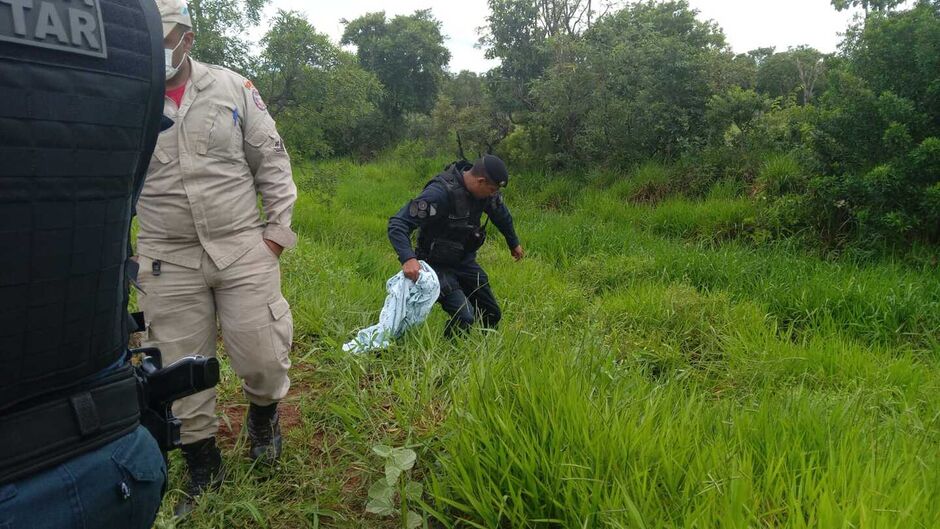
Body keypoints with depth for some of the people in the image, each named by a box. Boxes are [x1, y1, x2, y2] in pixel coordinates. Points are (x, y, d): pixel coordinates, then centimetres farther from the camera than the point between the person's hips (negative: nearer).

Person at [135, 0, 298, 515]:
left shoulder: (233, 87, 2)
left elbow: (272, 161, 5)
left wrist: (278, 230, 0)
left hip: (244, 249, -1)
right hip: (168, 260, 1)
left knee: (262, 359, -2)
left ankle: (263, 413, 33)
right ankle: (203, 469, 29)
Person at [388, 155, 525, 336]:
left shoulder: (484, 190, -7)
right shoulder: (440, 192, -30)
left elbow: (501, 214, 17)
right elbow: (398, 224, -32)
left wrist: (514, 243, 30)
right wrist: (408, 258, -48)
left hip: (465, 260, 7)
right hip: (438, 265, -7)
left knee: (492, 315, 11)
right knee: (465, 317, -23)